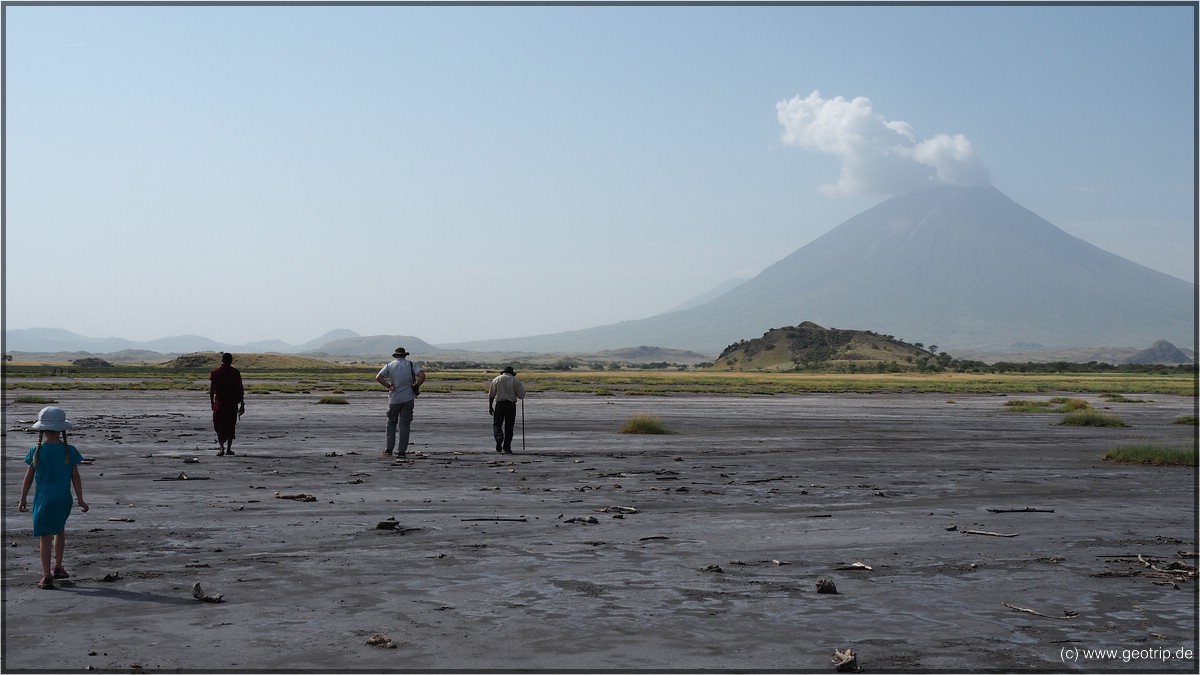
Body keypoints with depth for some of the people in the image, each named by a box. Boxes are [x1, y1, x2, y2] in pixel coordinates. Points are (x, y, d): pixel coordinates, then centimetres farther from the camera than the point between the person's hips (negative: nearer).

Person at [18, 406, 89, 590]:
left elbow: (28, 478, -1)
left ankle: (47, 576, 1)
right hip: (63, 499, 2)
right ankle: (58, 567, 29)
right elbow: (76, 477, -2)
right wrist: (80, 500, 5)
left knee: (45, 536, 2)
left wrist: (22, 499, 10)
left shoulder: (36, 451, -6)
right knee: (60, 530, 25)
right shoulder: (69, 451, -5)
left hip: (44, 499, -2)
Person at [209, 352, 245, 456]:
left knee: (219, 425, 4)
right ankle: (228, 449, 13)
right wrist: (242, 405, 4)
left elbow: (211, 389, 1)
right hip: (232, 403, 0)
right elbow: (240, 390, -2)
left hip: (219, 402, 0)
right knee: (231, 426, 11)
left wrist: (212, 402, 11)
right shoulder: (235, 372, -1)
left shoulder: (215, 372, 0)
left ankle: (222, 447, -14)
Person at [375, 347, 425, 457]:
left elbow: (378, 377, -10)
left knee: (391, 422, 14)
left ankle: (389, 449, 8)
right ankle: (401, 451, 2)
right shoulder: (412, 365, 0)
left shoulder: (390, 366, 2)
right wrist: (416, 386, -3)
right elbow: (422, 376, -15)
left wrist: (388, 386, -3)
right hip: (408, 398, 0)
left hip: (394, 399, 0)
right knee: (404, 424, 4)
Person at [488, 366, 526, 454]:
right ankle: (507, 447, 8)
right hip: (511, 405, 0)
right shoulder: (515, 381, 3)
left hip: (499, 404, 0)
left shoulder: (496, 379, 6)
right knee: (509, 427, 8)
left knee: (497, 425, 8)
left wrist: (490, 406, 10)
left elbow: (491, 395, 4)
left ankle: (499, 439, -19)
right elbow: (521, 395, -1)